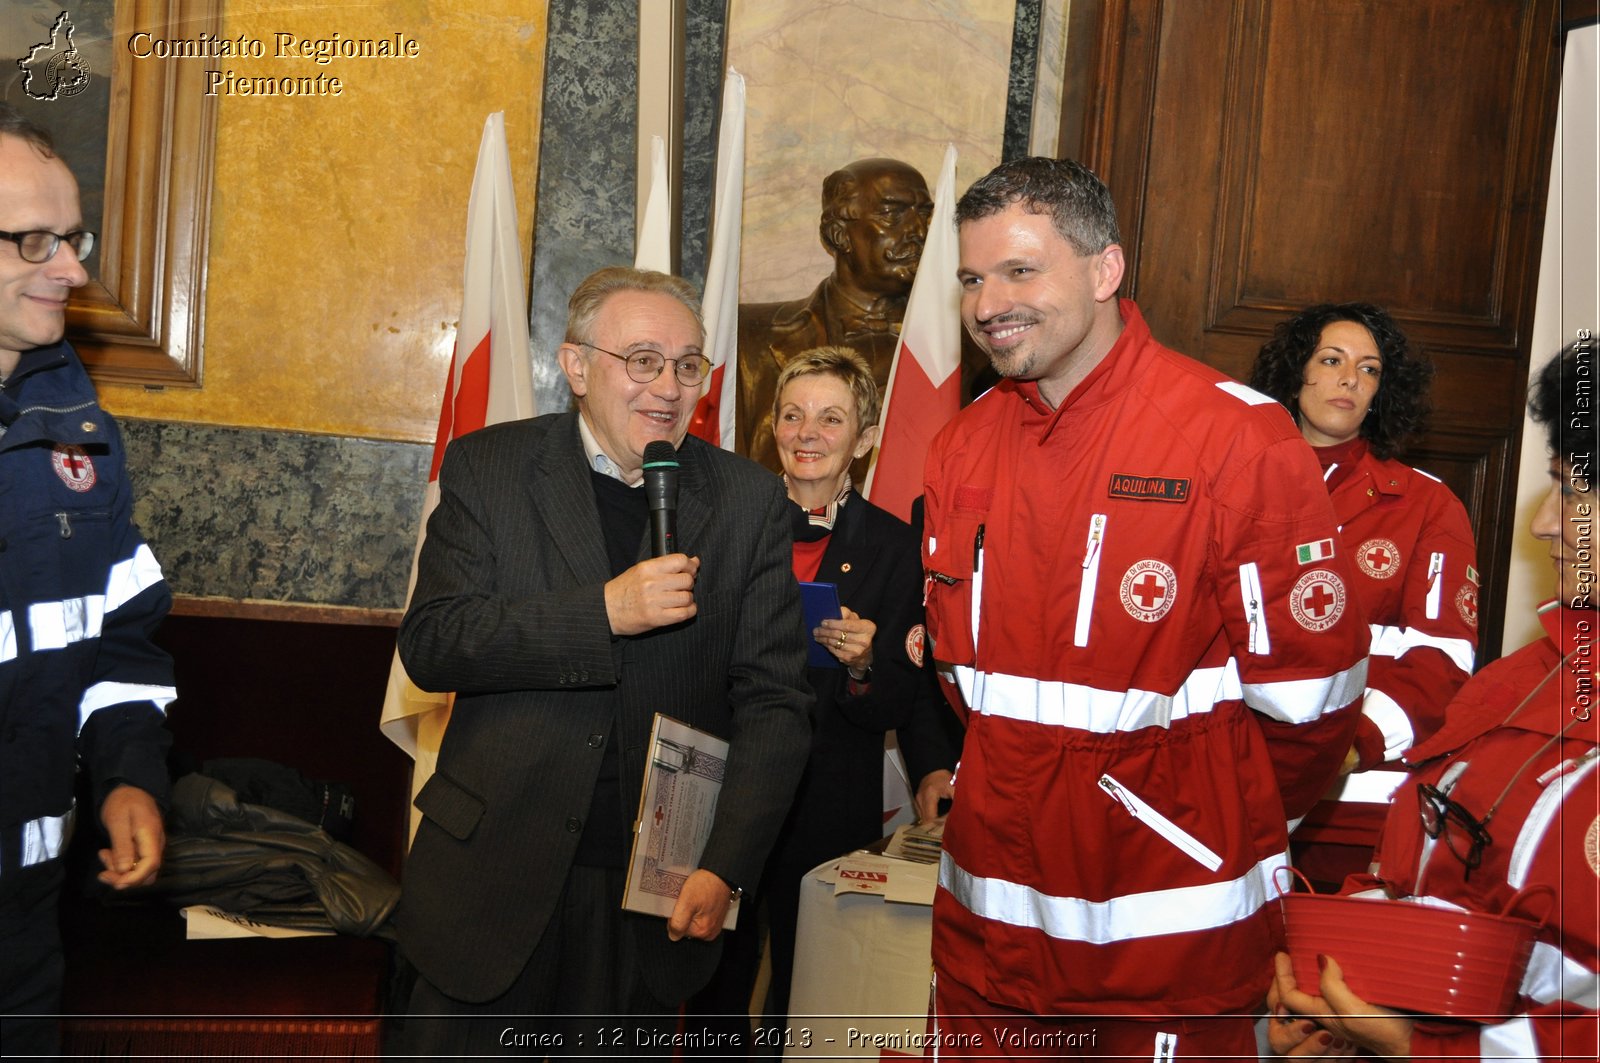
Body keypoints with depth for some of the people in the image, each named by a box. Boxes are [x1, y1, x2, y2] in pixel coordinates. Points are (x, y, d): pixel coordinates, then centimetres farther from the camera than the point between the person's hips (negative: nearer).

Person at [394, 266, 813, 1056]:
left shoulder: (749, 501, 0)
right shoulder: (488, 468, -1)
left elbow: (773, 700, -2)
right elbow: (429, 644, -10)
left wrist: (725, 869, -12)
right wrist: (602, 612, -22)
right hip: (494, 876, 0)